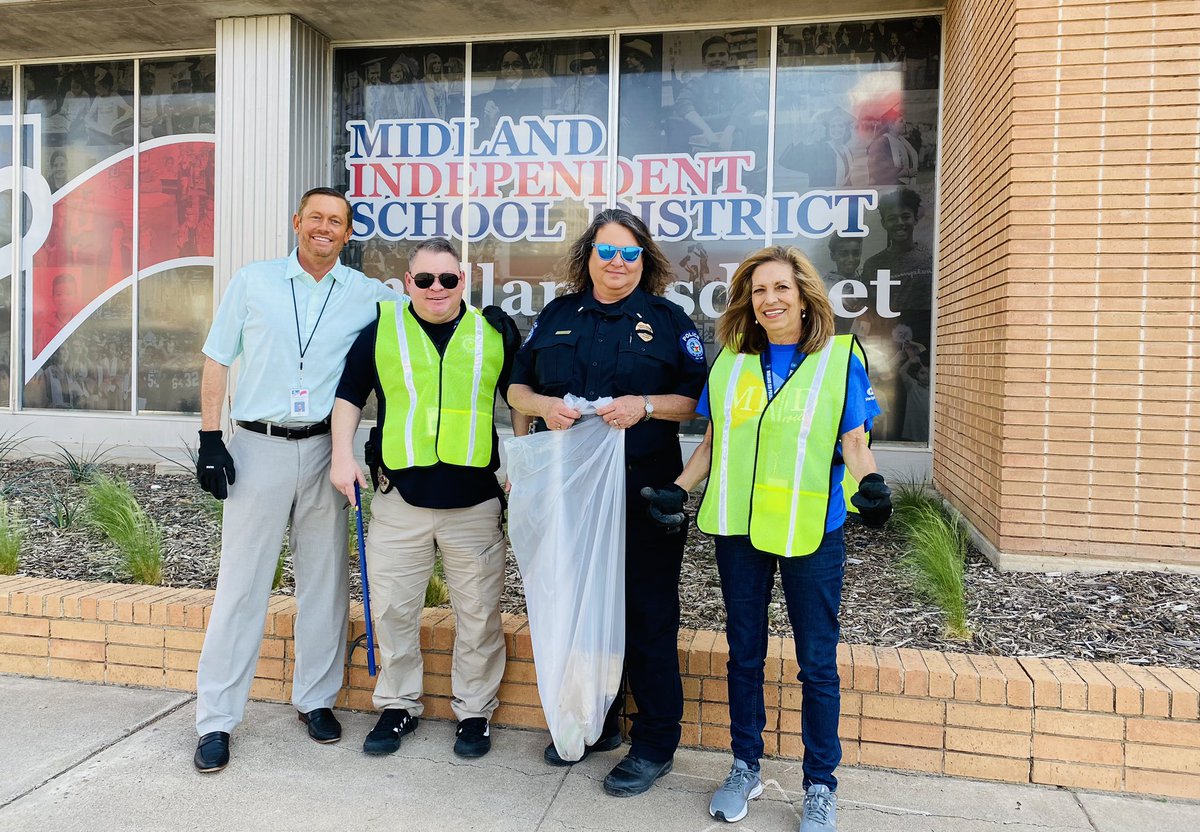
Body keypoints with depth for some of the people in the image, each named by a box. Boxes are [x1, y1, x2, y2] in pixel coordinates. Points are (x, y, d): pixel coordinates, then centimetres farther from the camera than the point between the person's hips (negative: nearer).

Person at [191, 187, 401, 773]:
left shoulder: (368, 294, 6)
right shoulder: (253, 281, 6)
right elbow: (217, 361, 6)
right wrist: (210, 438, -1)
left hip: (323, 450, 1)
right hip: (258, 448, -1)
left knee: (326, 581, 8)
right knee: (241, 583, 1)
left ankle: (315, 697, 24)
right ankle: (216, 719, 12)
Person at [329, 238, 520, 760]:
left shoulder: (495, 331, 5)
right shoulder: (382, 328, 5)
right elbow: (349, 394, 11)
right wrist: (342, 455, 0)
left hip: (476, 500, 0)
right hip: (399, 498, 1)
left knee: (478, 613, 8)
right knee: (392, 608, 9)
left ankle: (475, 711, 26)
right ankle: (398, 706, 29)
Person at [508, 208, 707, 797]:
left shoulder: (668, 320, 4)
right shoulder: (557, 316, 13)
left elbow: (698, 398, 0)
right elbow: (517, 386, 14)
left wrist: (646, 405, -17)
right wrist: (542, 405, -7)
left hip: (644, 491, -3)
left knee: (647, 614, 2)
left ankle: (655, 744, 18)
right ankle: (594, 723, 33)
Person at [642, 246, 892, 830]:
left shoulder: (841, 357, -2)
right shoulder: (730, 361, 8)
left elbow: (854, 441, -2)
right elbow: (713, 440, 12)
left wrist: (870, 484, -22)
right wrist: (678, 490, 0)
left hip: (811, 531, -3)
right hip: (738, 527, 3)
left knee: (816, 662, 6)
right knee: (744, 653, 15)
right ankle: (745, 767, 32)